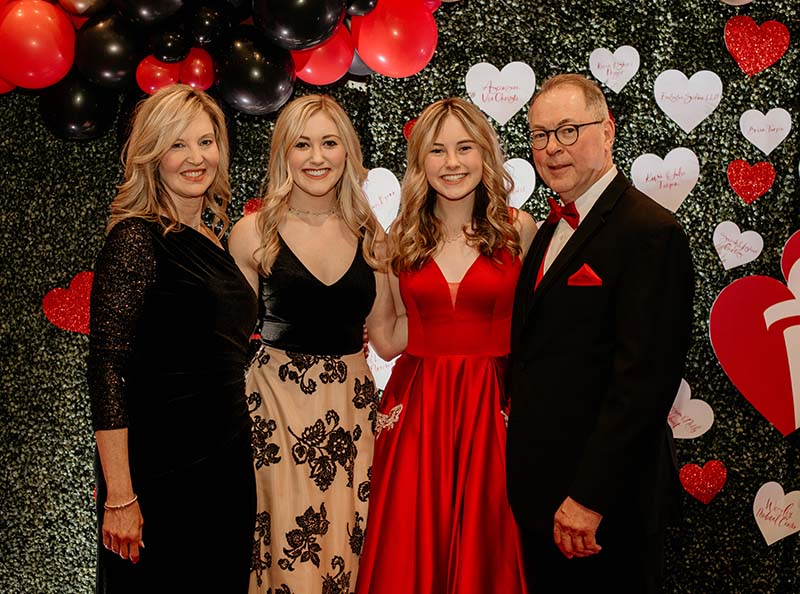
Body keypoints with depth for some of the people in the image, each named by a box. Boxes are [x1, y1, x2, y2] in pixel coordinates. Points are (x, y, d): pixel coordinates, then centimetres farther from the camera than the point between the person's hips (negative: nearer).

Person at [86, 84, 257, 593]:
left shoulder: (215, 236, 10)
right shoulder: (136, 240, -13)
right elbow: (107, 371, -18)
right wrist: (120, 498, -20)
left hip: (228, 460, 8)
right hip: (161, 469, -7)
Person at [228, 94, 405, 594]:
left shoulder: (369, 235, 5)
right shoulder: (254, 233, -3)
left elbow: (387, 339, 8)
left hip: (351, 407, 3)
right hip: (278, 405, -2)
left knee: (347, 550, 7)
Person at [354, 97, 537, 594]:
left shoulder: (518, 229, 0)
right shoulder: (402, 236, 5)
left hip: (490, 406, -1)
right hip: (416, 406, 2)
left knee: (483, 541, 8)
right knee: (410, 546, 8)